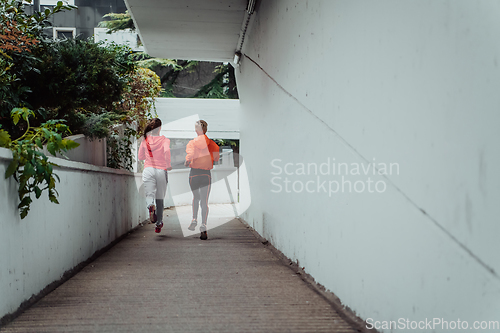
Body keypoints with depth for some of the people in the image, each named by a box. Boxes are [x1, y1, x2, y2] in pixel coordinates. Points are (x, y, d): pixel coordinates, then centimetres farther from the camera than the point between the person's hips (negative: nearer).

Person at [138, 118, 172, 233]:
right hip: (161, 170, -1)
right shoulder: (164, 140, 1)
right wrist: (168, 165, -11)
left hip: (148, 170, 1)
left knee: (149, 194, -6)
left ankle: (151, 206, -42)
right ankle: (159, 224, 16)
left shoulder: (145, 140, 8)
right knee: (160, 198, 11)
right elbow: (167, 150, -21)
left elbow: (140, 157, 16)